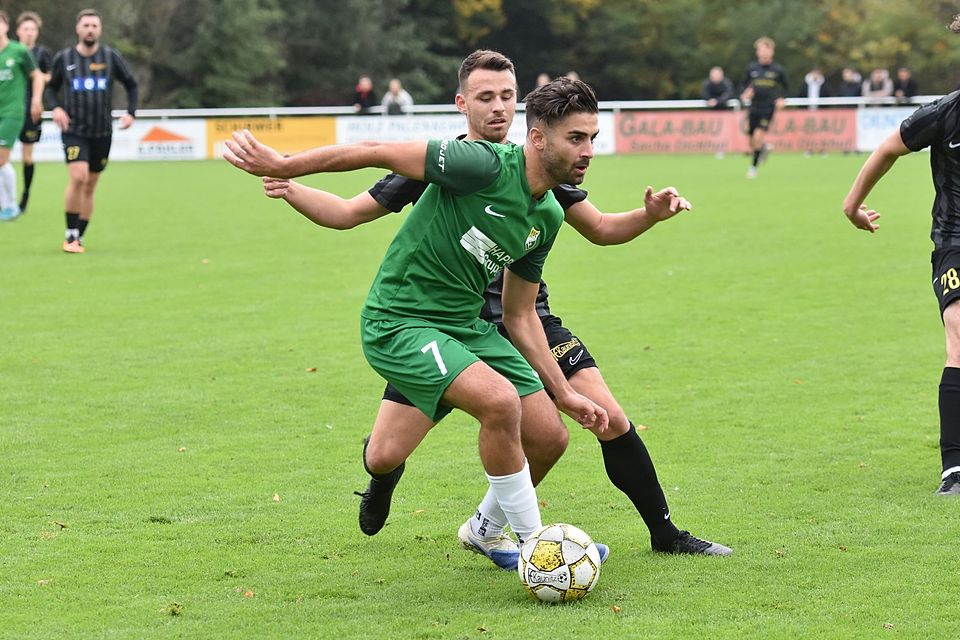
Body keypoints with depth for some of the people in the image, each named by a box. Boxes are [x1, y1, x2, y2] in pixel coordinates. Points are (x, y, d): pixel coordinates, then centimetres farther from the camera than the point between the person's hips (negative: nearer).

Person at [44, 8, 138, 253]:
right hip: (74, 130, -2)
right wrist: (56, 107, -7)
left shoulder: (111, 57, 0)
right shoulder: (63, 58, -1)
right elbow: (52, 88, 12)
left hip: (102, 132, 2)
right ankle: (71, 235, -8)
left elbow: (131, 84, 11)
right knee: (78, 178, -21)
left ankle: (78, 238, 19)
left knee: (89, 187, 7)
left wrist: (131, 112, -2)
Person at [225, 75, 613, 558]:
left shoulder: (548, 218, 4)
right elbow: (381, 153, -18)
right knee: (502, 402, -28)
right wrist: (282, 166, -18)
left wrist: (562, 392, 10)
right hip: (399, 322, -8)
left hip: (466, 325, 8)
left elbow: (519, 315, 13)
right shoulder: (487, 165, -21)